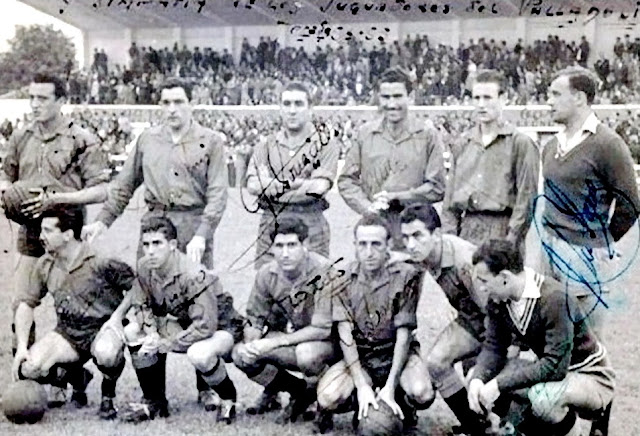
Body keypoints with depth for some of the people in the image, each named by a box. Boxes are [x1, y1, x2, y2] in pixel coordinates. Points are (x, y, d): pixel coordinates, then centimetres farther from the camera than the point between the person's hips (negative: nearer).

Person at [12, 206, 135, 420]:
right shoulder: (45, 265, 0)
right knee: (28, 368, -18)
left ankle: (108, 396, -3)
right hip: (67, 334, 5)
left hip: (102, 329, -5)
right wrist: (21, 346, -3)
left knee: (106, 353, -41)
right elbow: (25, 302, 7)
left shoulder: (100, 262, -18)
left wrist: (117, 317, -21)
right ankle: (78, 377, 15)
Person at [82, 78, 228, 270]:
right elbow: (124, 185, 17)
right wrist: (102, 220, 9)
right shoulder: (147, 139, 11)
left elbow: (217, 194, -5)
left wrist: (201, 235, -16)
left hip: (194, 227, -2)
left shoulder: (210, 141, 1)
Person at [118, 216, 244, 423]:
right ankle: (155, 402, 4)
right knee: (132, 332, -10)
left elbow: (205, 326, -34)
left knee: (199, 354, -40)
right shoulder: (145, 267, -11)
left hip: (221, 327, -7)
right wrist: (152, 332, -19)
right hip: (186, 325, 7)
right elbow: (141, 305, 2)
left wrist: (164, 344, -28)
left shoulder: (194, 276, -32)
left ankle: (227, 398, -6)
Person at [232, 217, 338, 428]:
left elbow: (324, 329, -26)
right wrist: (251, 344, -19)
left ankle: (311, 392, -2)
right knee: (241, 354, -16)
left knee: (307, 354, -39)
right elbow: (255, 318, 4)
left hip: (324, 342, -5)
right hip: (288, 337, 6)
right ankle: (298, 389, 3)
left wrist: (274, 343, -26)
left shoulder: (323, 273, -25)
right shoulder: (267, 273, -7)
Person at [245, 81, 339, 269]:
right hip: (270, 227, 2)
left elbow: (320, 188, -9)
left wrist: (273, 186, -6)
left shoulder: (325, 143, 3)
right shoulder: (266, 146, 12)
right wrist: (300, 183, -12)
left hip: (311, 227, -2)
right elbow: (252, 185, -3)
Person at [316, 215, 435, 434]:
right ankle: (362, 401, 8)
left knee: (422, 395, -31)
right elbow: (345, 335, -12)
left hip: (397, 352, -1)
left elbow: (403, 334, -13)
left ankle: (402, 405, 7)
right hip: (358, 355, 1)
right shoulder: (343, 278, -8)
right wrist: (361, 385, -23)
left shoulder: (406, 276, -13)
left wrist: (390, 387, -22)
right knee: (327, 398, -26)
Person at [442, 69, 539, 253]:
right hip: (467, 229, 4)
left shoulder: (521, 143, 0)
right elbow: (450, 197, 16)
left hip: (501, 230, -4)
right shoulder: (462, 144, 15)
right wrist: (448, 239, 7)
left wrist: (511, 241, -11)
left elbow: (526, 198, -5)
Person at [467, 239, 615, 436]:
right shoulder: (498, 300, -7)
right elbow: (494, 348, -2)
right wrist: (477, 379, -22)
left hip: (590, 377, -7)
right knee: (479, 377, -6)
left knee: (543, 396, -38)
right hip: (548, 371, 8)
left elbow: (555, 367, -32)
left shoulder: (553, 299, -30)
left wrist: (500, 384, -31)